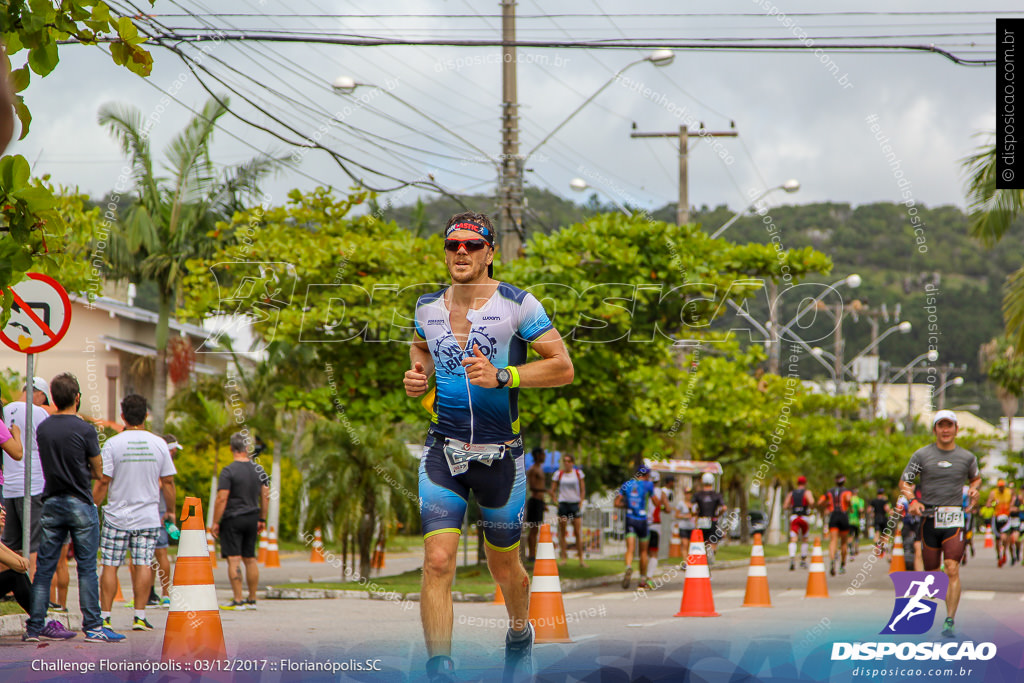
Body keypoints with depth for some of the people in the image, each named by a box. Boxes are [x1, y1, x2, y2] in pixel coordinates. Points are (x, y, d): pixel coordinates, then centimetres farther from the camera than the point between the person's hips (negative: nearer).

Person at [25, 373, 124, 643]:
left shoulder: (42, 428, 4)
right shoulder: (84, 430, -11)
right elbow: (98, 472, -2)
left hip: (51, 504, 4)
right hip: (80, 505, -4)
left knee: (44, 567, 6)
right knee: (87, 568, 0)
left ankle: (34, 627, 5)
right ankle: (93, 627, 0)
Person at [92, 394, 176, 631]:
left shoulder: (113, 444, -7)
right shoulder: (159, 444, 0)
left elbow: (103, 481, -8)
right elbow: (168, 482, 3)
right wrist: (170, 511, 14)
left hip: (117, 516, -2)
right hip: (149, 517, 2)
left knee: (110, 566, 2)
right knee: (143, 565, 2)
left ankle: (105, 617, 1)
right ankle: (140, 616, 0)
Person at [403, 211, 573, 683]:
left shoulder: (517, 304, -8)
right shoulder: (428, 306, 5)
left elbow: (563, 367, -8)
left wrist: (501, 376, -20)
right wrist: (418, 373, 5)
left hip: (500, 454, -2)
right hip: (443, 450, 2)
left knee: (503, 566, 13)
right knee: (437, 561, -14)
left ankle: (519, 637, 44)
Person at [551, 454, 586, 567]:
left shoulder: (578, 473, 6)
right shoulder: (559, 474, 5)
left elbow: (583, 489, 10)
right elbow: (553, 490, 8)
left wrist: (581, 502, 0)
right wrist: (555, 501, -4)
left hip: (575, 503, 0)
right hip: (563, 503, 0)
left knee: (578, 533, -4)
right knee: (562, 532, 0)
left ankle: (581, 559, 0)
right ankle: (563, 557, 6)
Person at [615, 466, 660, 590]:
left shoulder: (626, 485, 5)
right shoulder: (648, 485, -5)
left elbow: (617, 503, 3)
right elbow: (657, 502, 0)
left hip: (629, 520, 2)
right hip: (642, 520, -2)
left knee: (630, 548, -6)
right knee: (643, 551, 12)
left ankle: (628, 567, -37)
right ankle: (643, 579, 19)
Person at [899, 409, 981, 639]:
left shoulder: (967, 457, 8)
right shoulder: (922, 455, 3)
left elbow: (976, 478, 28)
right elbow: (904, 482, 6)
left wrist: (973, 490, 5)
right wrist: (912, 501, -13)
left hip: (954, 520, 0)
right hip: (929, 517, 0)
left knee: (952, 570, -15)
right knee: (931, 571, 5)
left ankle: (949, 622, -15)